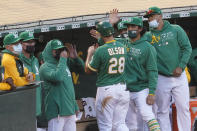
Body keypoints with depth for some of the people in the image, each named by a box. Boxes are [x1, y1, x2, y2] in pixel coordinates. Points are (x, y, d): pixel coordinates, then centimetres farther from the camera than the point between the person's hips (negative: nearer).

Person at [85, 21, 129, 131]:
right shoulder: (123, 47, 3)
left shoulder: (100, 51, -14)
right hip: (123, 88, 5)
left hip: (106, 90, -5)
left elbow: (88, 70, -2)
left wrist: (90, 54, 13)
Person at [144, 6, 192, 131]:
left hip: (179, 76, -1)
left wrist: (181, 66, -9)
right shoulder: (148, 36, 6)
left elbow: (187, 48, 1)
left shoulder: (176, 30, 2)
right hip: (161, 78, 1)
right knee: (162, 112, 3)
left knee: (183, 108, 0)